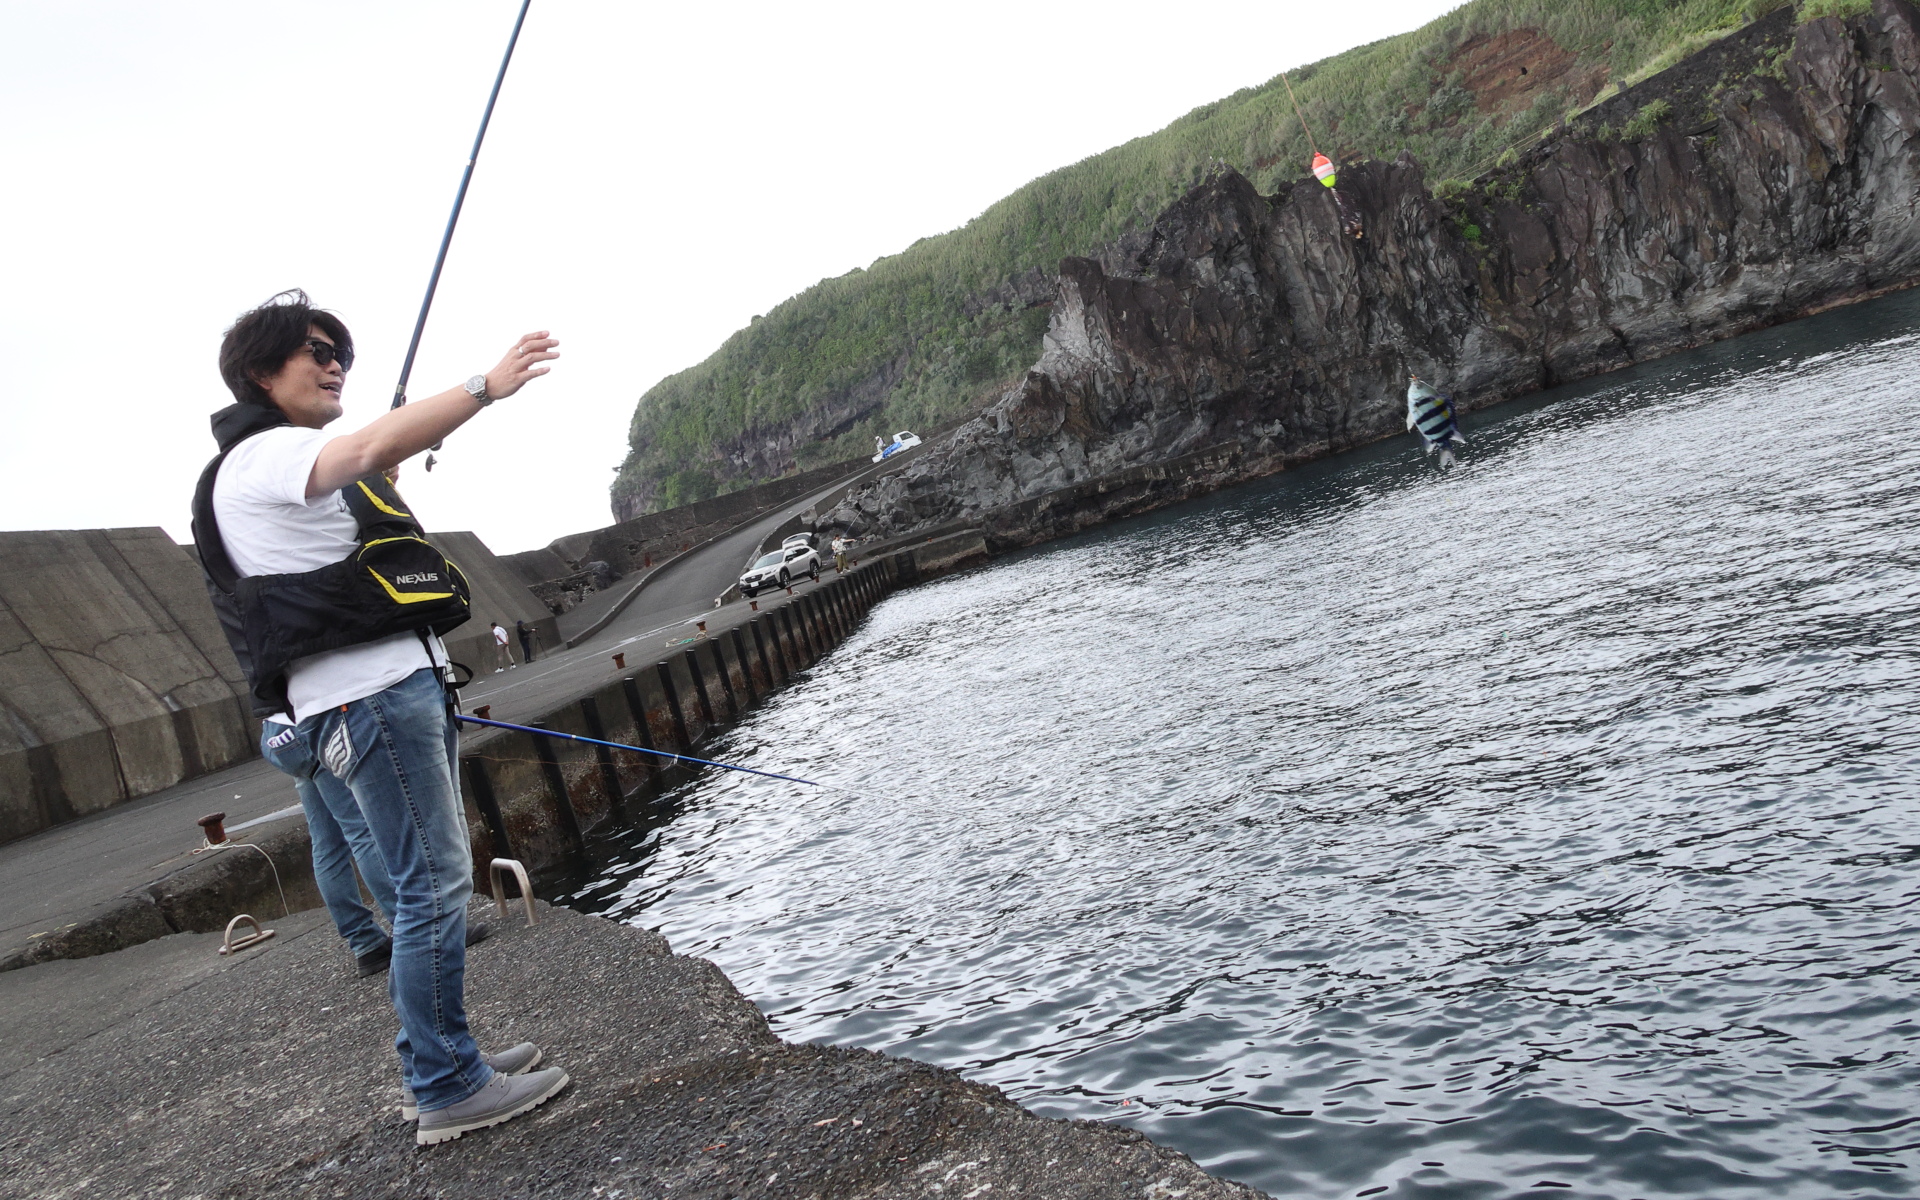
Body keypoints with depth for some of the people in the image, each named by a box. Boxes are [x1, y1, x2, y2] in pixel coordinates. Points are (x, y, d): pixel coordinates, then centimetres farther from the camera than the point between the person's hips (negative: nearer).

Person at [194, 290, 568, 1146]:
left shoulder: (294, 465, 24)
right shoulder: (260, 456, -9)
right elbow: (373, 445, -28)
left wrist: (383, 483, 17)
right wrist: (485, 386, -32)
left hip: (404, 687, 11)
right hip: (367, 697, -11)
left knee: (436, 880, 13)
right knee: (435, 883, -10)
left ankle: (432, 1063, 22)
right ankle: (449, 1090, -4)